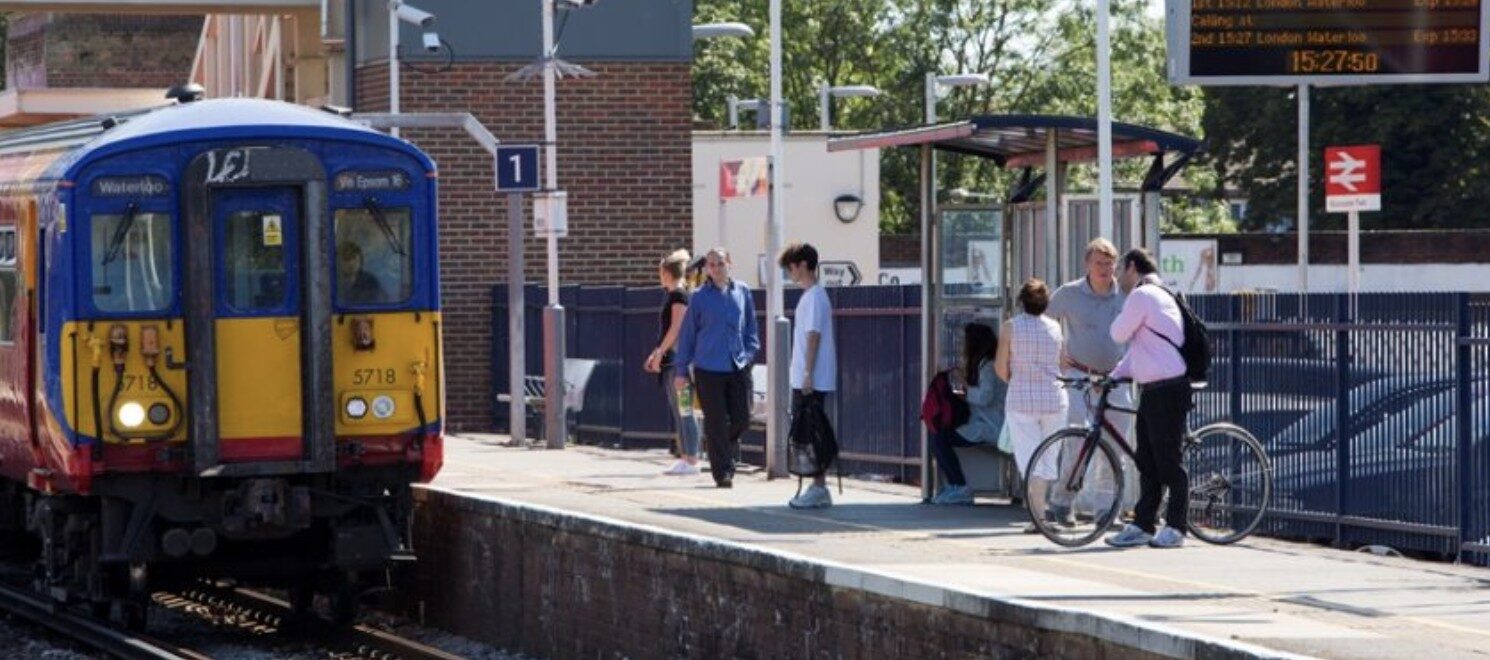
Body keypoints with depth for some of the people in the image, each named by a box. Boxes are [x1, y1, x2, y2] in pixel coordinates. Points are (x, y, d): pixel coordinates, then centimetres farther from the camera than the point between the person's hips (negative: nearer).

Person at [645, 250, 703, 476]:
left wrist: (659, 353, -15)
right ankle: (684, 457, 15)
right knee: (678, 412, 11)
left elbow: (676, 328, -17)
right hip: (670, 360, 10)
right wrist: (656, 353, 23)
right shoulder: (671, 295, 17)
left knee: (684, 411, -8)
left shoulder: (679, 295, -11)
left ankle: (692, 460, -8)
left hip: (678, 360, -10)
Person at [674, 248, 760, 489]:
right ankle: (722, 472, 3)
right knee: (716, 422, -2)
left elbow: (751, 327, 17)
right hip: (709, 368, -3)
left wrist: (749, 352, 5)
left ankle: (725, 451, 31)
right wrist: (681, 370, 5)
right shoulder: (700, 297, 0)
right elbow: (687, 334, 5)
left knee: (741, 419, 2)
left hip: (738, 367, 3)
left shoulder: (742, 292, 7)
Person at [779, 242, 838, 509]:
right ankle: (818, 488, 14)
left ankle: (819, 489, -6)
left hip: (813, 380, -10)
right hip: (804, 379, 10)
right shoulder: (811, 295, 17)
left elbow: (814, 336, -18)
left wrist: (808, 375, -21)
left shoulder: (814, 297, -13)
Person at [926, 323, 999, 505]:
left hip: (985, 428, -10)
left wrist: (963, 384, -14)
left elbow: (984, 397, -25)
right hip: (974, 423, 10)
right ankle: (952, 486, -2)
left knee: (940, 438, -18)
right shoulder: (975, 364, 19)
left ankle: (960, 489, -13)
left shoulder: (987, 366, -12)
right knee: (936, 436, -3)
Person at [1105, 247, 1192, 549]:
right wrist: (1114, 376, 19)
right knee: (1147, 462, 10)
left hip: (1167, 391, -10)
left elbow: (1119, 334, -8)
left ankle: (1175, 528, -1)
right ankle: (1142, 525, 13)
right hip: (1153, 389, 10)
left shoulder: (1142, 296, -12)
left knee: (1168, 462, -5)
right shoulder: (1158, 296, 21)